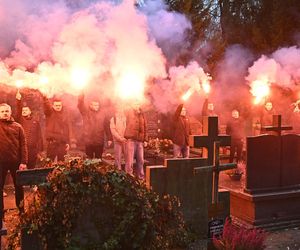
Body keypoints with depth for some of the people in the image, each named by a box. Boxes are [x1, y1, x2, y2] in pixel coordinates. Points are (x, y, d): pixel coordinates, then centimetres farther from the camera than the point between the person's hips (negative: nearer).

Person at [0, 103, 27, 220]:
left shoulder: (17, 126, 2)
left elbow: (23, 145, -2)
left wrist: (23, 162, -9)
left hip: (15, 161, 0)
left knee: (18, 185, 12)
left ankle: (21, 209, 27)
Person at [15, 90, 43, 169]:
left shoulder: (36, 122, 9)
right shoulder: (20, 120, 8)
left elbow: (39, 137, 7)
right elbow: (18, 111, -13)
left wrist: (40, 150, 2)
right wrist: (18, 100, -29)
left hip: (33, 149, 1)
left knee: (31, 168, 7)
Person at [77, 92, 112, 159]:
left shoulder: (103, 113, 4)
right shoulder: (86, 112, 0)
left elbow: (107, 126, 4)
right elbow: (80, 105, -18)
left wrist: (109, 138, 1)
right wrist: (81, 95, -36)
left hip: (99, 141, 1)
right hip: (88, 141, -1)